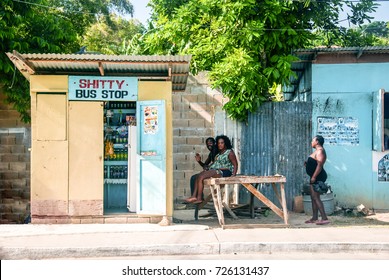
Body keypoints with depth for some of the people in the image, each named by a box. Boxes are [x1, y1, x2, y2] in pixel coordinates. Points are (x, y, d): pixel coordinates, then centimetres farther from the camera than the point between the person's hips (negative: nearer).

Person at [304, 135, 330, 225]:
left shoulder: (320, 151, -15)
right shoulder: (317, 151, 18)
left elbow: (319, 165, -23)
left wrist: (314, 177, -25)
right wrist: (307, 164, 12)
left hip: (318, 177, -11)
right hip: (315, 177, 11)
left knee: (315, 198, -12)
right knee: (313, 198, 12)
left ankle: (324, 218, -13)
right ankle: (314, 218, 16)